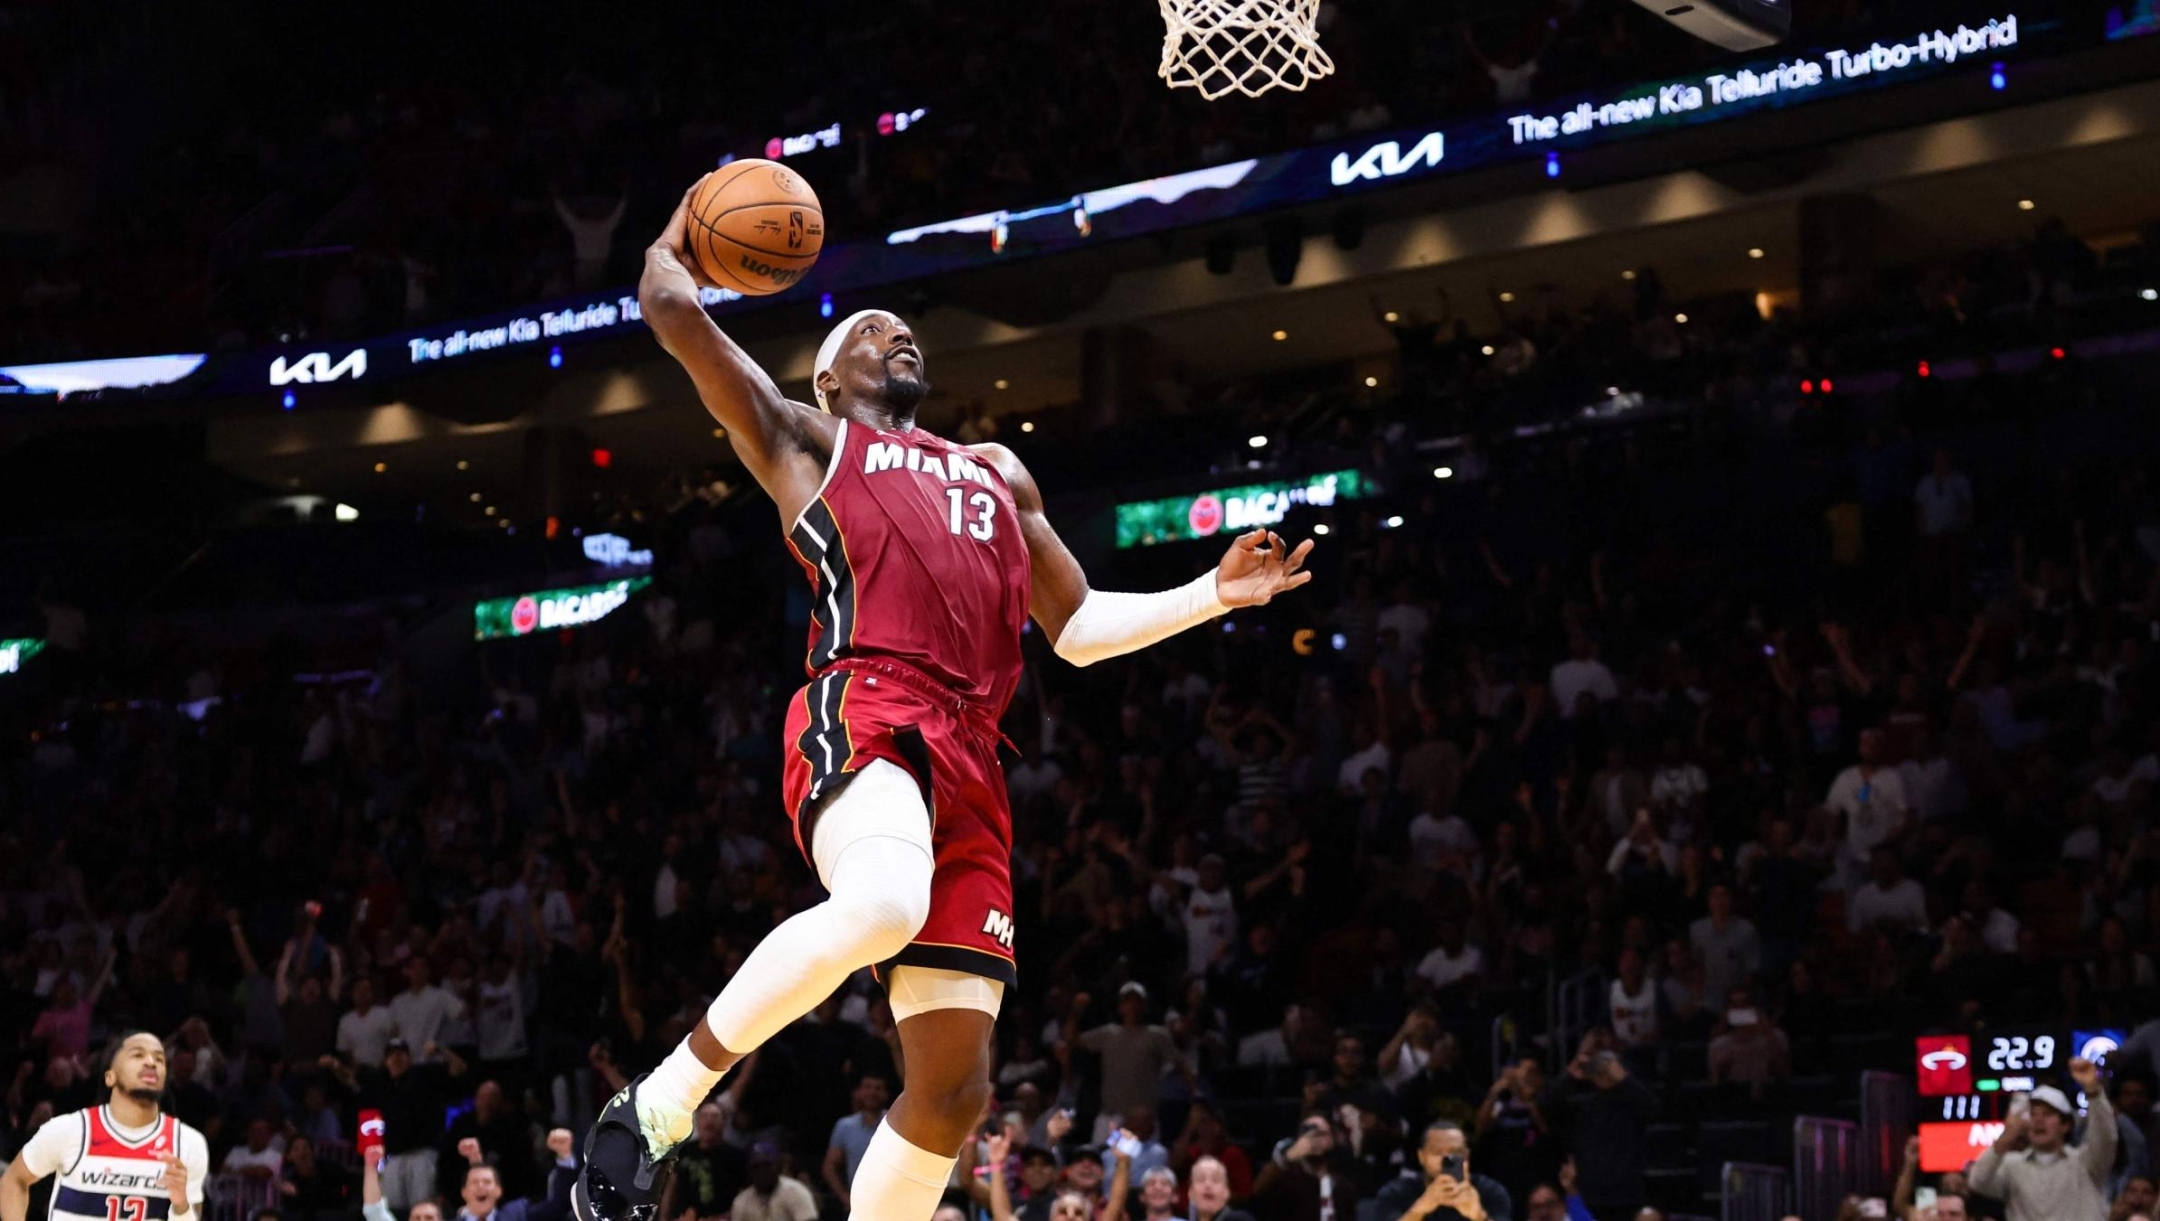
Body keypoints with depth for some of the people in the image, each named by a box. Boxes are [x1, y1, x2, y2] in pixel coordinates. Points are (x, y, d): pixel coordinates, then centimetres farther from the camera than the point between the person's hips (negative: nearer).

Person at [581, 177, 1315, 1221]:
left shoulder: (996, 472, 36)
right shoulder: (805, 439, 20)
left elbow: (1079, 629, 34)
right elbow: (668, 307, 12)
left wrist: (1217, 593, 23)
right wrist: (678, 235, 33)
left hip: (969, 764, 6)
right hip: (863, 713, -6)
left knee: (952, 1087, -1)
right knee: (882, 906, -39)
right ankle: (659, 1105, -25)